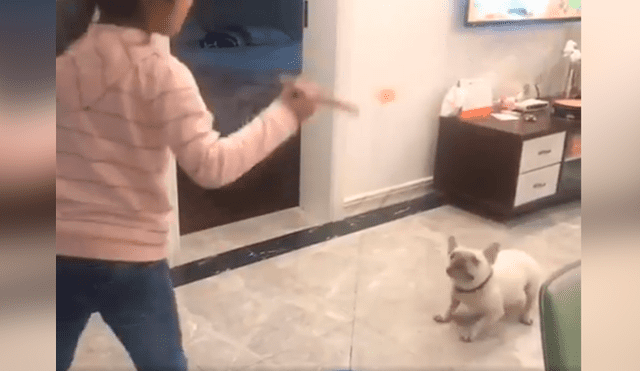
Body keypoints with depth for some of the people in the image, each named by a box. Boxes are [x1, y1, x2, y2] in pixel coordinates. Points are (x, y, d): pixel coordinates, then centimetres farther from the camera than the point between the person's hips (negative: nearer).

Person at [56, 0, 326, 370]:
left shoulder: (66, 57, 0)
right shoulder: (161, 73, -15)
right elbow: (211, 165, -24)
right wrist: (286, 114, -18)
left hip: (62, 249, 4)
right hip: (127, 258, -4)